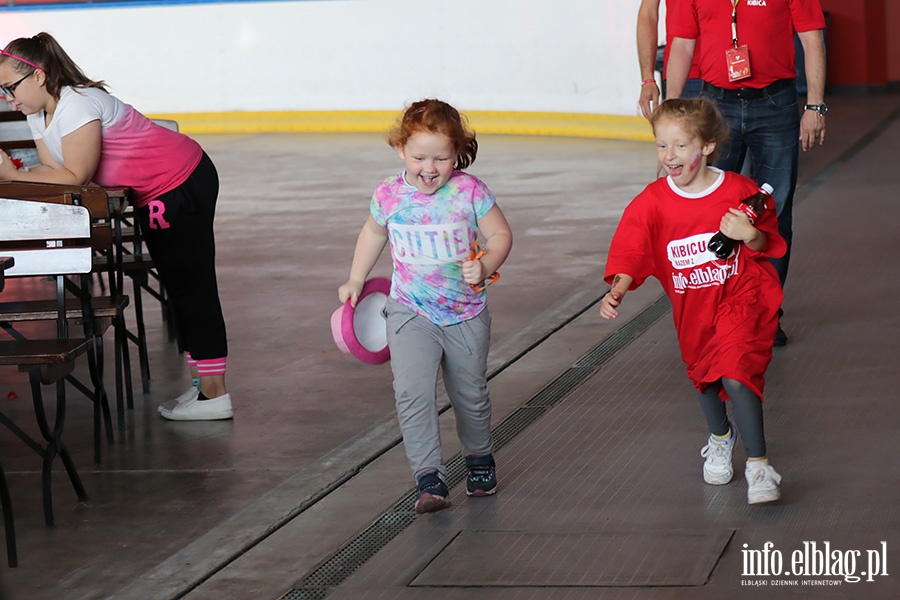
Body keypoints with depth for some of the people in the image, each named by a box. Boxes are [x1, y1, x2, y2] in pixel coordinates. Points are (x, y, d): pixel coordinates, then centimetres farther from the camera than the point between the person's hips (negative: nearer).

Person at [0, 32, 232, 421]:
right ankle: (204, 385, 22)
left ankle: (214, 394, -6)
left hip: (183, 182, -10)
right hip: (152, 196, 10)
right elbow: (53, 171, -1)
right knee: (180, 287, 14)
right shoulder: (38, 114, 6)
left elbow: (76, 177, -27)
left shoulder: (77, 105, -25)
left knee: (191, 286, -8)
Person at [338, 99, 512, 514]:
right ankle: (429, 478, -17)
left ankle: (479, 457, 44)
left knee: (470, 394, 17)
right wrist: (355, 281, 14)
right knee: (412, 391, -19)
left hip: (466, 316, 0)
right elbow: (374, 233, 13)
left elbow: (500, 235, -5)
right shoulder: (389, 195, -8)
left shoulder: (469, 192, -14)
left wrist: (486, 266, -23)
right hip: (411, 313, 0)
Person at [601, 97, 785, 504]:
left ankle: (758, 465, -13)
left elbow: (769, 245, -1)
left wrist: (750, 236, -24)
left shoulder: (738, 190, -12)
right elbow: (630, 250, -15)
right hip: (692, 306, 4)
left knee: (735, 374, -20)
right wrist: (617, 290, -33)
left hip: (741, 296, -4)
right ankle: (719, 439, 50)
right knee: (704, 374, 19)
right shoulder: (652, 202, -9)